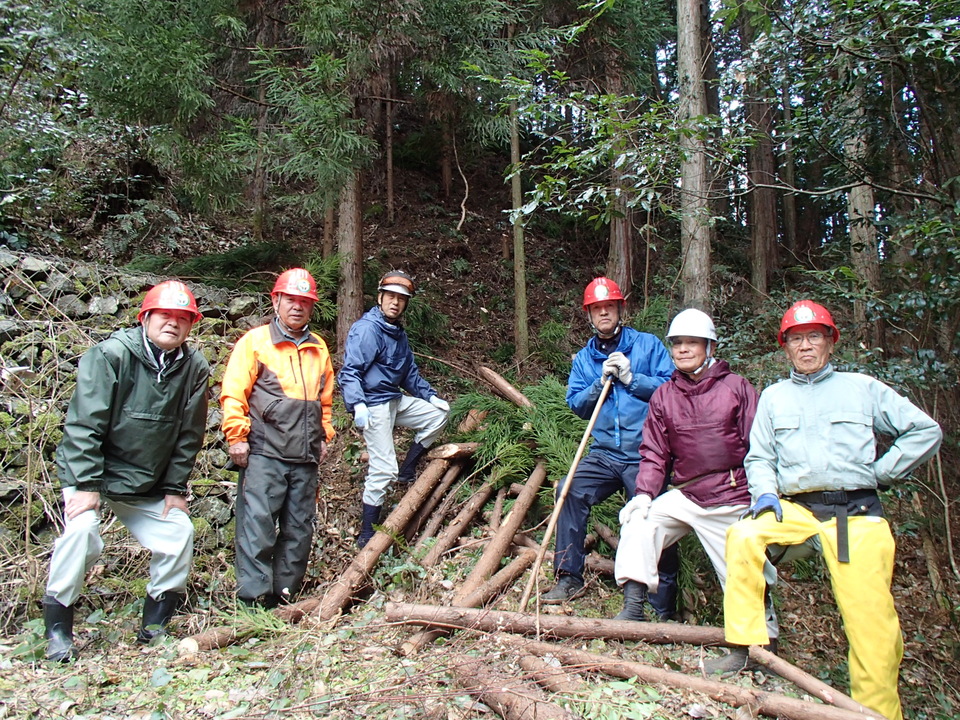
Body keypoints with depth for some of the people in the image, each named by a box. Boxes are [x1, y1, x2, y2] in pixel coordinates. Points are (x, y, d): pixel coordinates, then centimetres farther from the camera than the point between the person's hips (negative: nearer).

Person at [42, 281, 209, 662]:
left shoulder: (194, 369, -5)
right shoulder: (110, 355, -17)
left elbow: (188, 436, 1)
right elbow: (83, 423, -18)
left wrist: (175, 488, 0)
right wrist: (86, 484, -21)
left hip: (147, 484, 5)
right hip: (89, 473, -4)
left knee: (179, 532, -4)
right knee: (82, 530, -24)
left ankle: (154, 624, 15)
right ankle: (57, 626, -4)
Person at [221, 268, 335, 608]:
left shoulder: (319, 348, 16)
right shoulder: (254, 341, 1)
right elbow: (233, 394, -4)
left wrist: (325, 436, 17)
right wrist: (237, 437, -10)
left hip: (306, 457, 5)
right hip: (263, 453, -5)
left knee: (299, 528, 9)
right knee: (257, 523, -7)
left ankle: (286, 590, 21)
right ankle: (254, 594, 3)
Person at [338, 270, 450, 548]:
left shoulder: (398, 333, 14)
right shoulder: (366, 329, -15)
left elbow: (410, 372, 22)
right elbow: (349, 371, -22)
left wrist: (430, 395, 13)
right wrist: (358, 405, -34)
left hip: (396, 400, 9)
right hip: (373, 406, -9)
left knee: (438, 413, 9)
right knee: (383, 468, -10)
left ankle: (407, 470, 15)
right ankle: (367, 535, 2)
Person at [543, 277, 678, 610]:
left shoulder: (647, 345, 4)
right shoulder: (583, 358, 14)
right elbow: (575, 404, 5)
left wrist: (631, 378, -12)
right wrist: (600, 382, -10)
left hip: (644, 454, -3)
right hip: (604, 454, 4)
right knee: (570, 491, -16)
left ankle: (664, 606, 9)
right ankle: (569, 577, -3)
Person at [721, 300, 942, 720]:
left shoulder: (862, 388, 13)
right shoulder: (774, 397, 18)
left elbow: (925, 432, 13)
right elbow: (759, 457, 14)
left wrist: (879, 472, 6)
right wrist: (765, 492, -5)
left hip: (857, 514, -1)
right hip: (795, 509, 2)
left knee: (871, 620, -9)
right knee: (742, 536, -27)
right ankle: (747, 646, -18)